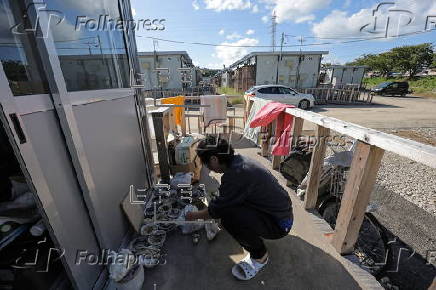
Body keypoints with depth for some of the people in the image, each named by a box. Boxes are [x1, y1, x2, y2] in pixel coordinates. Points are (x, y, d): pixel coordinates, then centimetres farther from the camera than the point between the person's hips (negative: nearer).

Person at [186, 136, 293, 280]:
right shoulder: (238, 160, -2)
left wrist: (194, 215, 1)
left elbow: (216, 210, -17)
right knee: (227, 204, 7)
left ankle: (259, 256, 0)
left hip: (279, 224, -8)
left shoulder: (236, 174, -30)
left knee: (228, 216, -27)